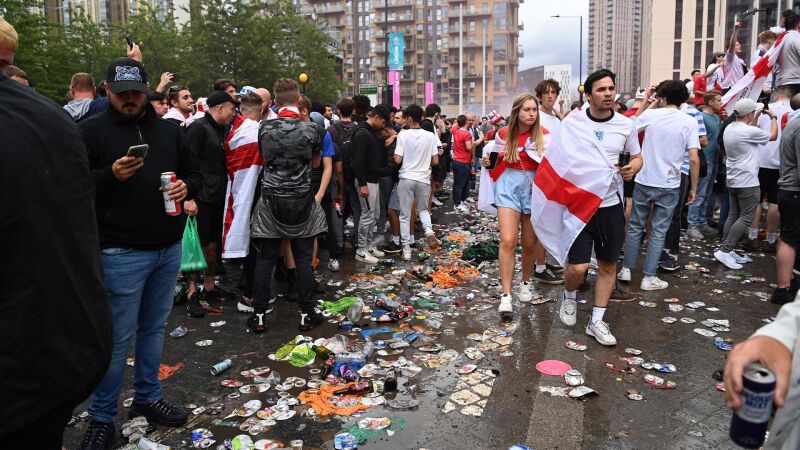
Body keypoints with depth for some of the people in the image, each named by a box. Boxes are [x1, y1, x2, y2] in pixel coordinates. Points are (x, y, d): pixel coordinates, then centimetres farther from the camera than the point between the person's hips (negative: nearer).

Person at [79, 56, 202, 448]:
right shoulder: (91, 131, -3)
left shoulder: (169, 131, 11)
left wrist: (186, 187, -5)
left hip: (169, 249, 5)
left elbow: (195, 174, 17)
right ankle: (102, 418, 19)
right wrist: (111, 176, -23)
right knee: (118, 337, 2)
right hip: (122, 253, -5)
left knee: (154, 328, 16)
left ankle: (147, 398, 33)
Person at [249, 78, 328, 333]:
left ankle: (259, 316, 12)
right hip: (301, 200, -1)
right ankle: (306, 314, 13)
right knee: (303, 259, 6)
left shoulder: (265, 128, -3)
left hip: (271, 199, 1)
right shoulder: (310, 129, -6)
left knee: (266, 258, 7)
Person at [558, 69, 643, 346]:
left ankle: (596, 322, 25)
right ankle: (569, 297, 27)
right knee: (578, 266, -9)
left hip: (610, 204, 3)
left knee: (609, 265, 9)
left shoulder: (626, 125, 0)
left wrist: (632, 169, -10)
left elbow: (637, 157, 14)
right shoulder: (573, 121, -5)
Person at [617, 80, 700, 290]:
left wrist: (645, 103, 20)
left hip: (644, 182, 1)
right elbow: (694, 159, -10)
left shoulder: (651, 114, -4)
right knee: (658, 232, 7)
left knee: (635, 226, 14)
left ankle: (626, 269, 20)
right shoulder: (689, 122, -5)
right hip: (669, 186, -1)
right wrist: (693, 188, 0)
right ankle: (649, 277, 10)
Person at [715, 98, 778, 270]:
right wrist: (773, 117, 15)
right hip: (747, 181, -9)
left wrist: (756, 117, 28)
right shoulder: (749, 131, -18)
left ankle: (728, 251, 11)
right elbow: (773, 136, 0)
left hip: (733, 180, 9)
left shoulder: (729, 128, 8)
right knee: (746, 217, -6)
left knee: (733, 216, 11)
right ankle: (724, 250, -12)